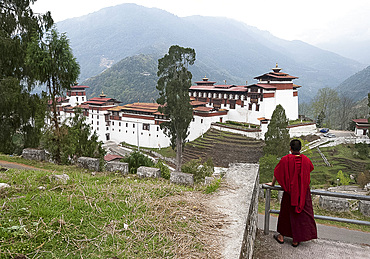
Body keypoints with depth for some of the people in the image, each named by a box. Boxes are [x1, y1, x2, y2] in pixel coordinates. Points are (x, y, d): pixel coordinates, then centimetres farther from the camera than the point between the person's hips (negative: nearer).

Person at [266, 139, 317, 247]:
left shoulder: (285, 159, -14)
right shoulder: (306, 160, -6)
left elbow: (276, 173, -3)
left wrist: (272, 184, 15)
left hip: (290, 191, -1)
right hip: (303, 192, 1)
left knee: (286, 213, 16)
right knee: (302, 214, 12)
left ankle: (281, 236, 27)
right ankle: (296, 240, 18)